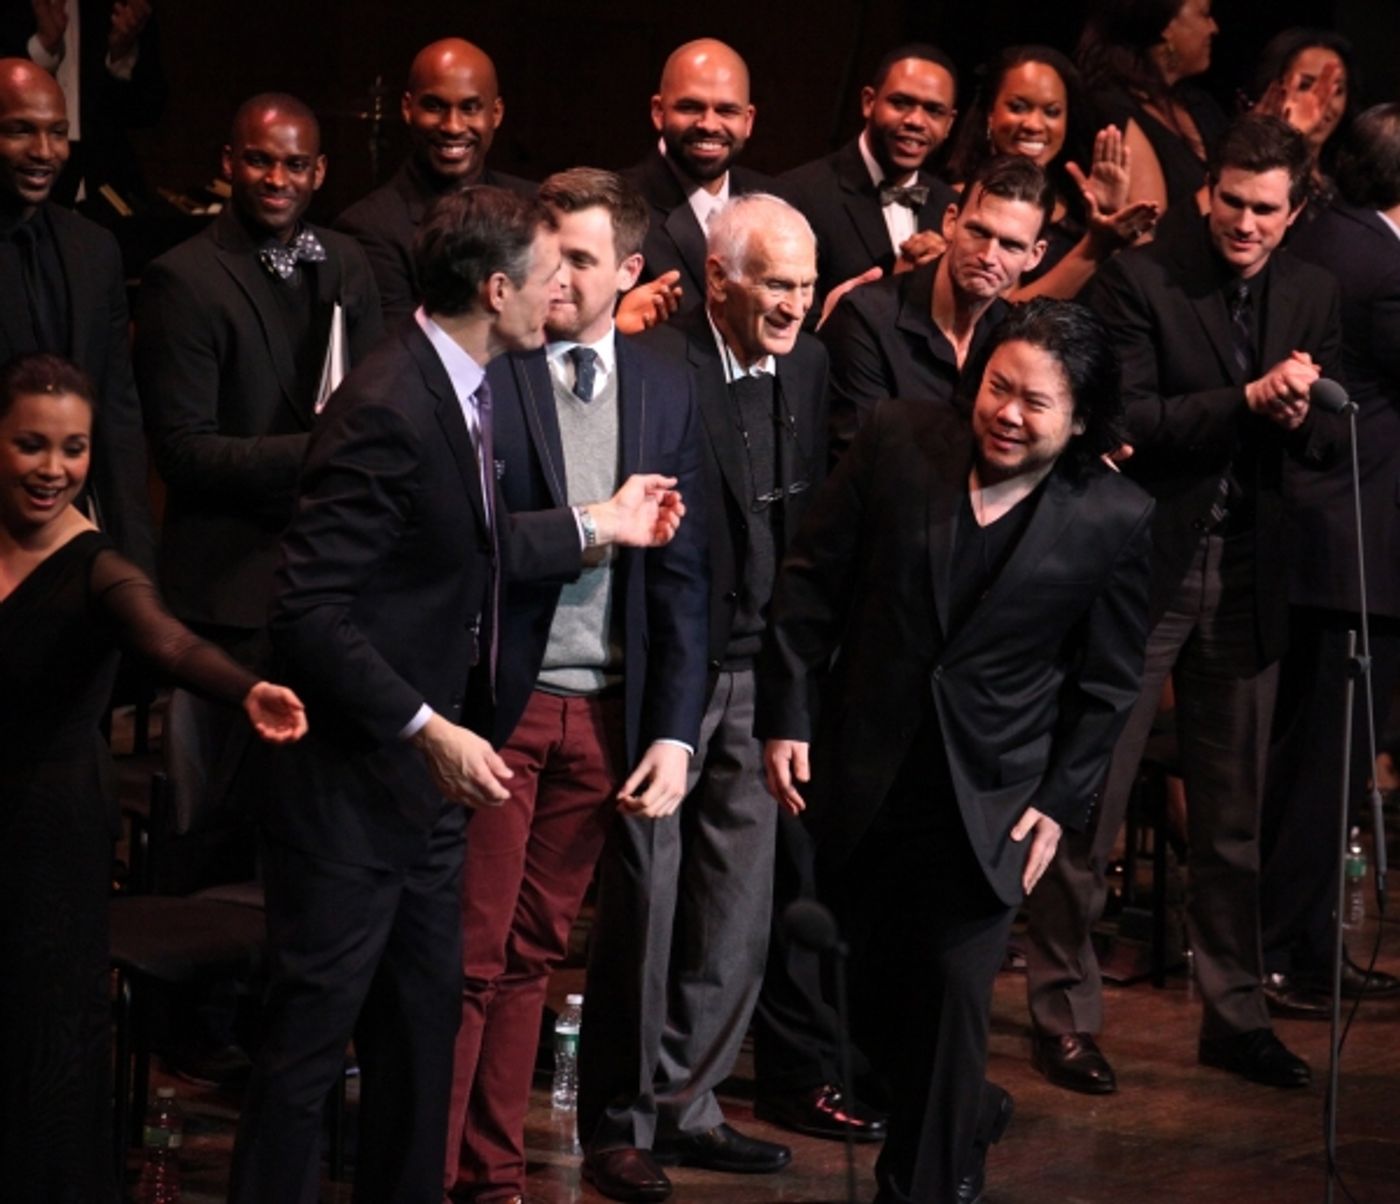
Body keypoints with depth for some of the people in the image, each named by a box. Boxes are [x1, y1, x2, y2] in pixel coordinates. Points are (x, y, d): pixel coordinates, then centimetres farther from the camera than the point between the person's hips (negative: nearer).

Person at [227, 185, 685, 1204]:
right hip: (352, 781, -10)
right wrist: (427, 728, -26)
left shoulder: (460, 390, 6)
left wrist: (600, 524, 24)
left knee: (424, 1023, 18)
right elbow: (310, 612, -26)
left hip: (425, 775, 10)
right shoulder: (387, 411, -24)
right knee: (313, 1034, 0)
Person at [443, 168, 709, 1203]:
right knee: (469, 957, -4)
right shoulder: (484, 372, -6)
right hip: (498, 703, -4)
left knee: (533, 956, 10)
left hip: (605, 714, 4)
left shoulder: (666, 392, 9)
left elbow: (682, 572, 8)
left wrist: (674, 732, 2)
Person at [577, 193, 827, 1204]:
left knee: (740, 906, 9)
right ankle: (620, 1121, 13)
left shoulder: (809, 365, 7)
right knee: (643, 899, 1)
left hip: (759, 673, 7)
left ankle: (686, 1104, 21)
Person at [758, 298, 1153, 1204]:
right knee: (875, 992, 12)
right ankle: (971, 1116, 39)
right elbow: (813, 580, 0)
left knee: (954, 991, -5)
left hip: (991, 802, -2)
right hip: (865, 779, 3)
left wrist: (1061, 802, -5)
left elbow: (1107, 683, -1)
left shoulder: (1114, 518, -9)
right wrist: (789, 718, -2)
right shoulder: (899, 442, -5)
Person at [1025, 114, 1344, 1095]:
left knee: (1234, 817, 13)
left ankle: (1236, 1014, 23)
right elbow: (1130, 423, -17)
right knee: (1090, 801, 1)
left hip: (1247, 576, 5)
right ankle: (1066, 1014, 10)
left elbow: (1326, 444, 8)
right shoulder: (1141, 278, -9)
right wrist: (1248, 399, -25)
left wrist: (1303, 417, -15)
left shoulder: (1311, 296, 6)